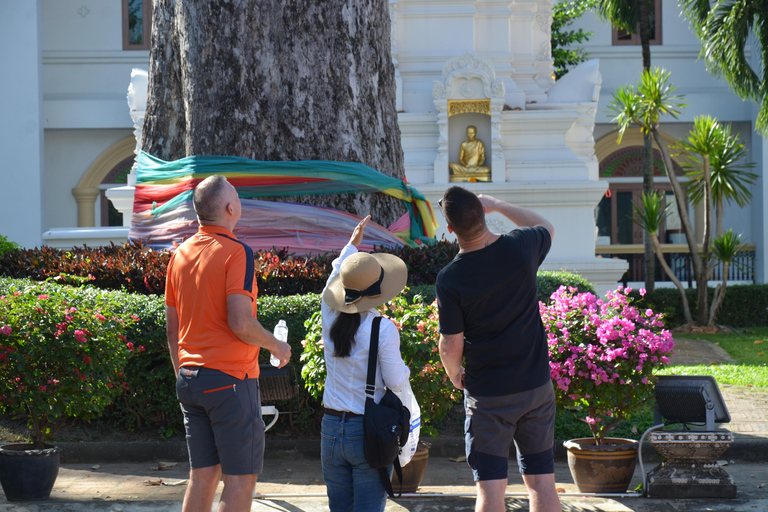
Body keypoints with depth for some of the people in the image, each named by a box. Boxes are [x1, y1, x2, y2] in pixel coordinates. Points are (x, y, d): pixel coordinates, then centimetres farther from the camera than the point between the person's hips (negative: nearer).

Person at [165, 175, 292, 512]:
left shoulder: (180, 254, 10)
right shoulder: (236, 253, -12)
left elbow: (172, 328, 14)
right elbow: (240, 323, -20)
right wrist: (277, 346, -3)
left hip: (190, 378, 7)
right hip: (230, 378, -7)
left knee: (202, 476, 10)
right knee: (241, 480, -2)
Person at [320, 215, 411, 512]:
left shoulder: (330, 318, 1)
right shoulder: (383, 329, -14)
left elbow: (333, 278, 22)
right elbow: (396, 382, -9)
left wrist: (352, 245, 36)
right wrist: (404, 370, 13)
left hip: (331, 429, 5)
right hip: (369, 431, -5)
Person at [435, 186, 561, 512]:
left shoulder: (449, 280, -15)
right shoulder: (521, 247, -8)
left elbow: (451, 346, -9)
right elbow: (546, 227, 18)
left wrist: (455, 376, 11)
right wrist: (499, 206, 19)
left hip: (486, 394, -3)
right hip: (536, 386, 3)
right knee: (541, 481, 10)